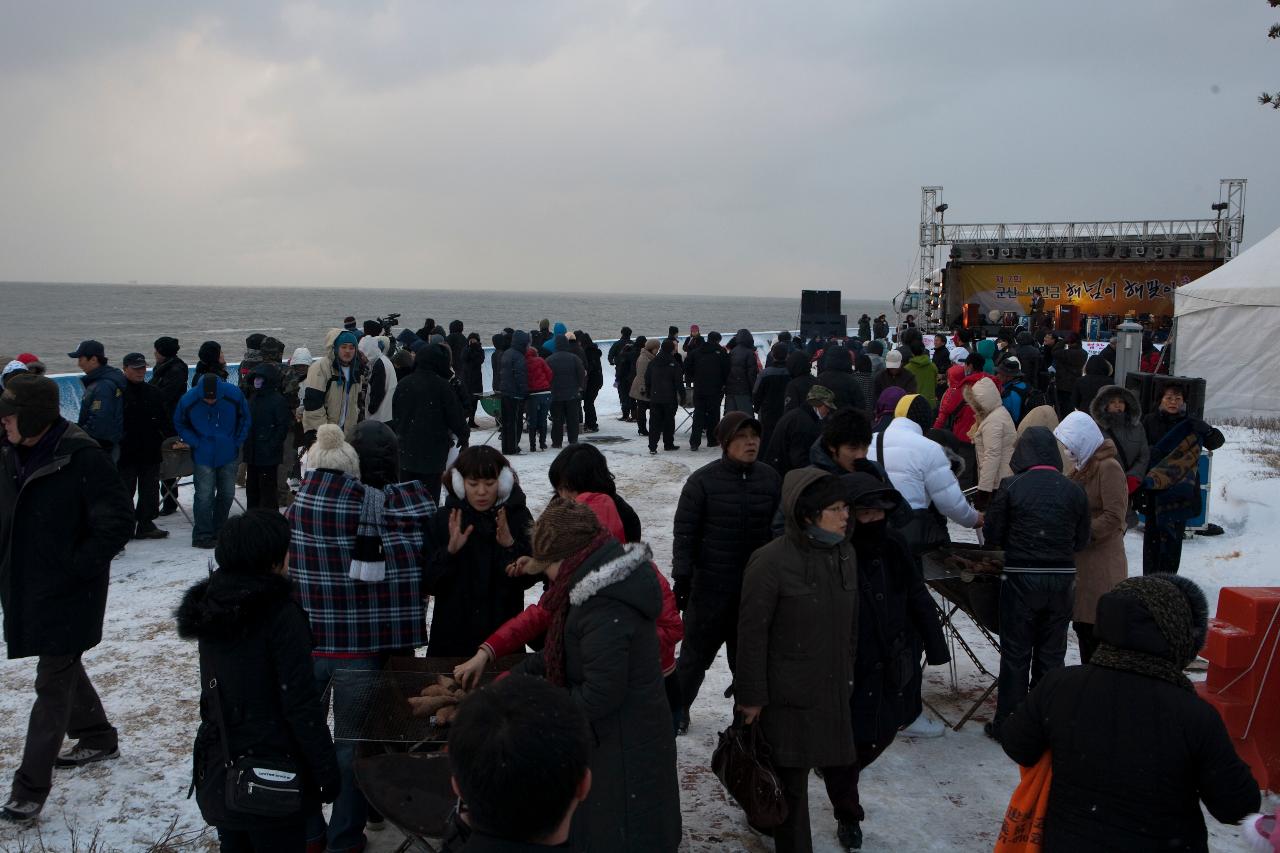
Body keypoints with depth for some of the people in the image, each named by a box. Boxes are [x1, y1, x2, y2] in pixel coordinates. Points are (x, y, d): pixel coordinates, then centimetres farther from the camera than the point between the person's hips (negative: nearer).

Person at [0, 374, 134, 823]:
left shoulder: (82, 457, -21)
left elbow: (119, 521, -18)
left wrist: (76, 565, -16)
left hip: (67, 592, -8)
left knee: (53, 684, 0)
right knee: (63, 667, 22)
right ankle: (98, 738, 42)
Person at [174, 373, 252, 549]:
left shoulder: (234, 394, -14)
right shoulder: (188, 400, -15)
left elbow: (245, 419, 4)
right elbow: (179, 424, 4)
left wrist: (237, 442, 0)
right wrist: (195, 443, -6)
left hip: (228, 455, 2)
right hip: (203, 457, -2)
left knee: (227, 493, 9)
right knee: (204, 495, -6)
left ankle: (219, 532, 24)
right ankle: (202, 535, 3)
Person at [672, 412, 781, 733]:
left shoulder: (770, 478, 0)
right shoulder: (703, 480, -11)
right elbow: (684, 532, -8)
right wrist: (682, 577, -11)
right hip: (711, 586, -3)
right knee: (698, 650, 9)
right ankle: (678, 705, 29)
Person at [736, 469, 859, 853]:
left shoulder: (845, 553, 0)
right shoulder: (771, 562, -20)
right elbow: (752, 634, -14)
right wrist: (751, 697, -10)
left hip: (835, 690, 6)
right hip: (788, 695, -5)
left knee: (842, 760, 18)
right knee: (791, 779, 6)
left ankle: (847, 815, 49)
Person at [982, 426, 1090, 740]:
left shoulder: (1011, 487, -9)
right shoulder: (1074, 491, -2)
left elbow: (992, 536, -6)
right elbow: (1081, 541, 3)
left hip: (1020, 578, -2)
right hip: (1062, 581, 2)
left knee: (1015, 654, 8)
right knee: (1051, 654, 14)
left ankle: (1007, 723, 13)